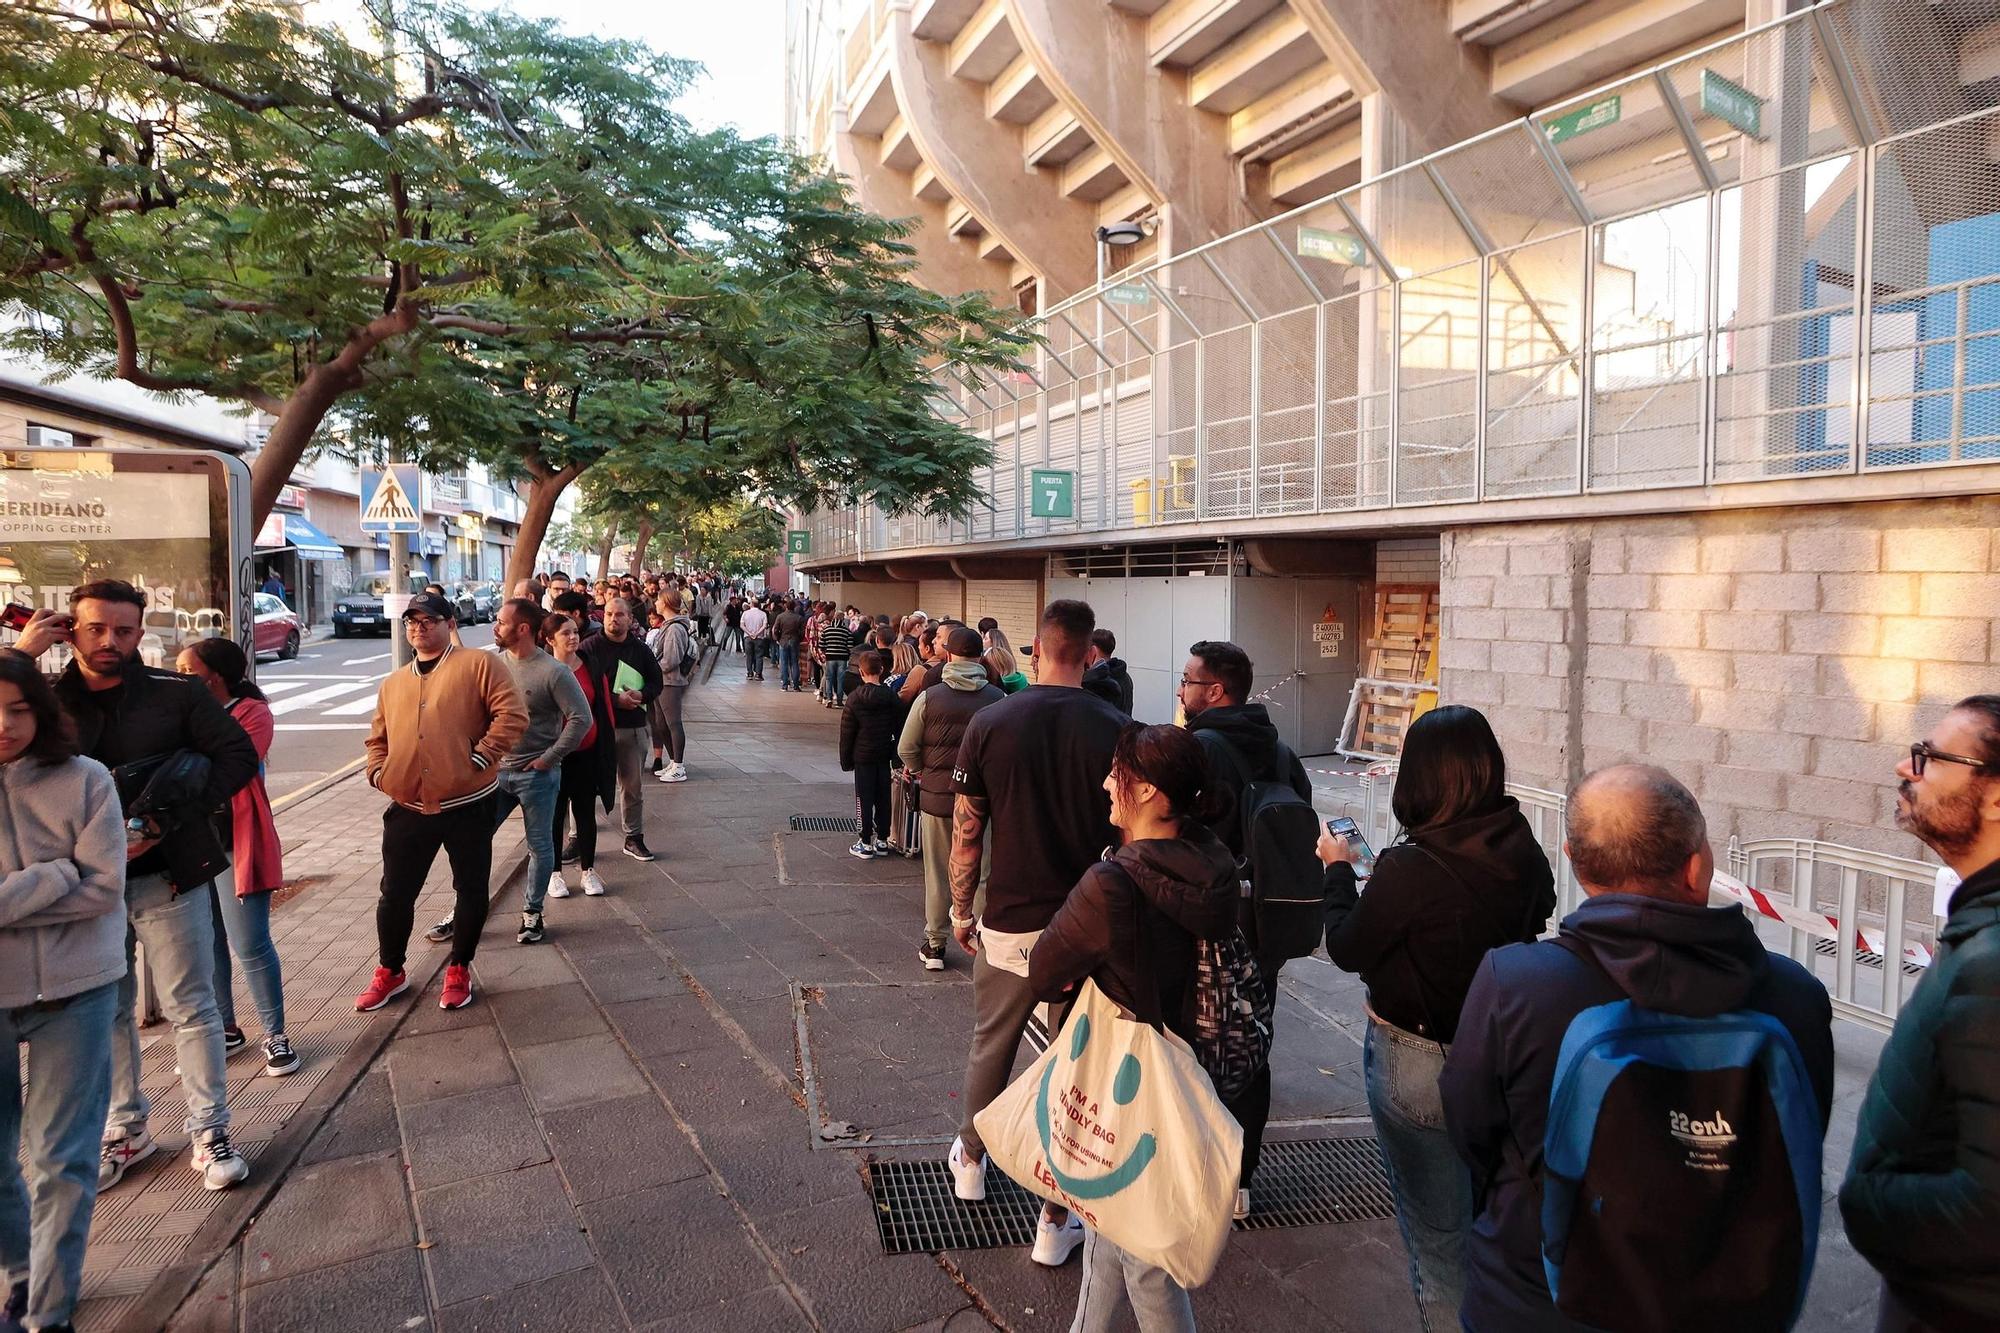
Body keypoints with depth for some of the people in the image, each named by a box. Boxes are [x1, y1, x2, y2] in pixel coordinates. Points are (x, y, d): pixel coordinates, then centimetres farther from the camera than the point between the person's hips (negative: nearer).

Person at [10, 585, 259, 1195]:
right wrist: (20, 656, -15)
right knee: (106, 1014, 16)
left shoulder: (176, 693, -6)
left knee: (191, 1009, 5)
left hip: (167, 877, -3)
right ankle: (125, 1130, 33)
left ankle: (210, 1133, 17)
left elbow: (238, 756, -9)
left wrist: (166, 824, -17)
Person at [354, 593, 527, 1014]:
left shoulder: (478, 665, -4)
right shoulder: (392, 684, 15)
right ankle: (390, 971, 30)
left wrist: (480, 758, -17)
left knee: (471, 889, 8)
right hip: (408, 808, 4)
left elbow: (512, 715, -13)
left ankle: (459, 970, 26)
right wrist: (378, 771, 5)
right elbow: (378, 738, 23)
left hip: (468, 805, -4)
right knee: (395, 894, 11)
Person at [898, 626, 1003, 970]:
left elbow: (906, 749, -4)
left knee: (937, 873, 12)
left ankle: (934, 944, 21)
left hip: (936, 796, 0)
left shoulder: (930, 697, -10)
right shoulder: (997, 698, -10)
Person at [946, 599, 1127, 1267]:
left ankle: (970, 1160, 46)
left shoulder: (990, 723, -9)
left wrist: (960, 911, 10)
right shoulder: (1115, 730, -11)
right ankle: (1055, 1221, 21)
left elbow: (967, 834, -4)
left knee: (990, 1049, 23)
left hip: (1008, 923, 1)